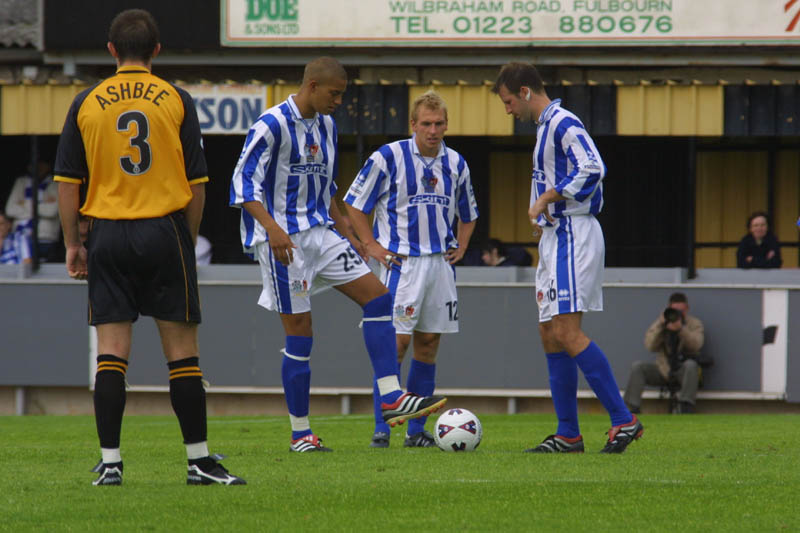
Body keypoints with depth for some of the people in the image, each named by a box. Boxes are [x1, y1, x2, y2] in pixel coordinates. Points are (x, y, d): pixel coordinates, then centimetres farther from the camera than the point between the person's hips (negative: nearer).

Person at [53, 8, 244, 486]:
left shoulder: (87, 103, 3)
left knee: (111, 352, 1)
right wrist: (189, 239, 12)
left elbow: (68, 181, 5)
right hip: (164, 231, -1)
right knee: (182, 350, 3)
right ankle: (199, 460, 4)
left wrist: (73, 244, 12)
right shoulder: (177, 101, 0)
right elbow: (197, 182, 1)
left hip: (108, 236, 1)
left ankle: (110, 462, -3)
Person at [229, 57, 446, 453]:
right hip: (283, 240, -8)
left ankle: (391, 398, -6)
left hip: (320, 233, 8)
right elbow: (244, 182, -16)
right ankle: (300, 433, 3)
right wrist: (272, 227, -28)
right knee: (299, 330, -6)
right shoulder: (272, 125, -13)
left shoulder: (325, 125, 13)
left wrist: (346, 233, 20)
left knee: (377, 296, -4)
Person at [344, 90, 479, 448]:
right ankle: (381, 429, -8)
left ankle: (416, 431, 10)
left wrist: (460, 247, 12)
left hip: (441, 262, 5)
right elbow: (353, 204, 0)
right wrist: (372, 247, -5)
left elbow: (468, 214, 26)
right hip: (401, 262, -5)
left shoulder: (455, 164, 10)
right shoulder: (389, 157, -5)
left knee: (428, 344, 5)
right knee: (397, 341, -11)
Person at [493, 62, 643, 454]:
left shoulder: (563, 123, -12)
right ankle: (568, 434, 9)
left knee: (567, 333, -16)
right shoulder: (545, 127, 19)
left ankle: (623, 420, -16)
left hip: (572, 237, -11)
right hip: (555, 237, 11)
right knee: (550, 335, 8)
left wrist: (547, 198, -19)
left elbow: (592, 169, -25)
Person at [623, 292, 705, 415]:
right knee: (637, 366, -19)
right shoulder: (661, 323, 7)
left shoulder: (695, 324, 2)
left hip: (683, 372, -2)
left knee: (690, 365, -36)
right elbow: (650, 346, -8)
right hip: (663, 371, 2)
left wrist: (681, 329, -33)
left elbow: (696, 344, -19)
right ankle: (632, 408, -23)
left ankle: (686, 408, -34)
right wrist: (660, 325, -19)